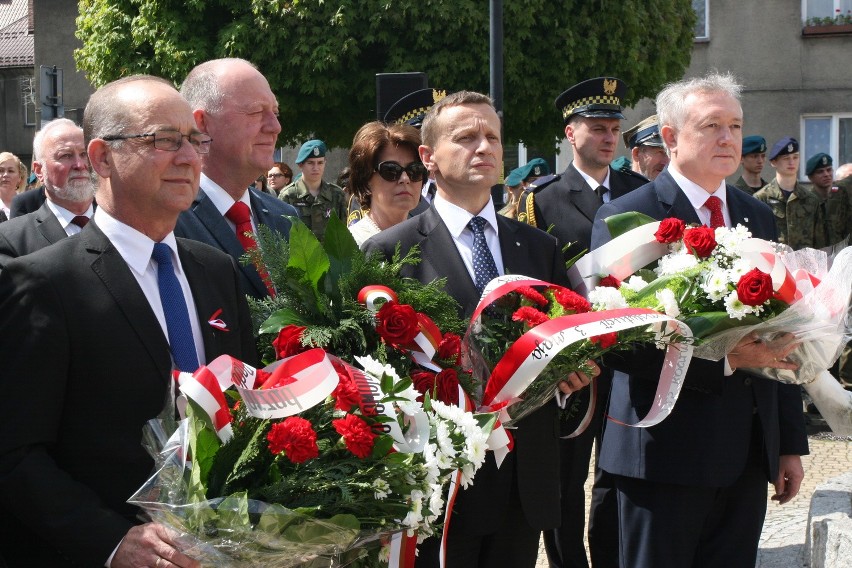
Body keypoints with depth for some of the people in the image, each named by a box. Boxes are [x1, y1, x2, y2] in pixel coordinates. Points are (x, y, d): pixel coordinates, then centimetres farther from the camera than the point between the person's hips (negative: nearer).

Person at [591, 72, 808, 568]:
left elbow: (780, 336, 15)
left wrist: (791, 443, 12)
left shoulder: (758, 217, 13)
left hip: (748, 453, 6)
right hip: (666, 452, -5)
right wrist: (724, 358, -23)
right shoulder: (626, 217, -7)